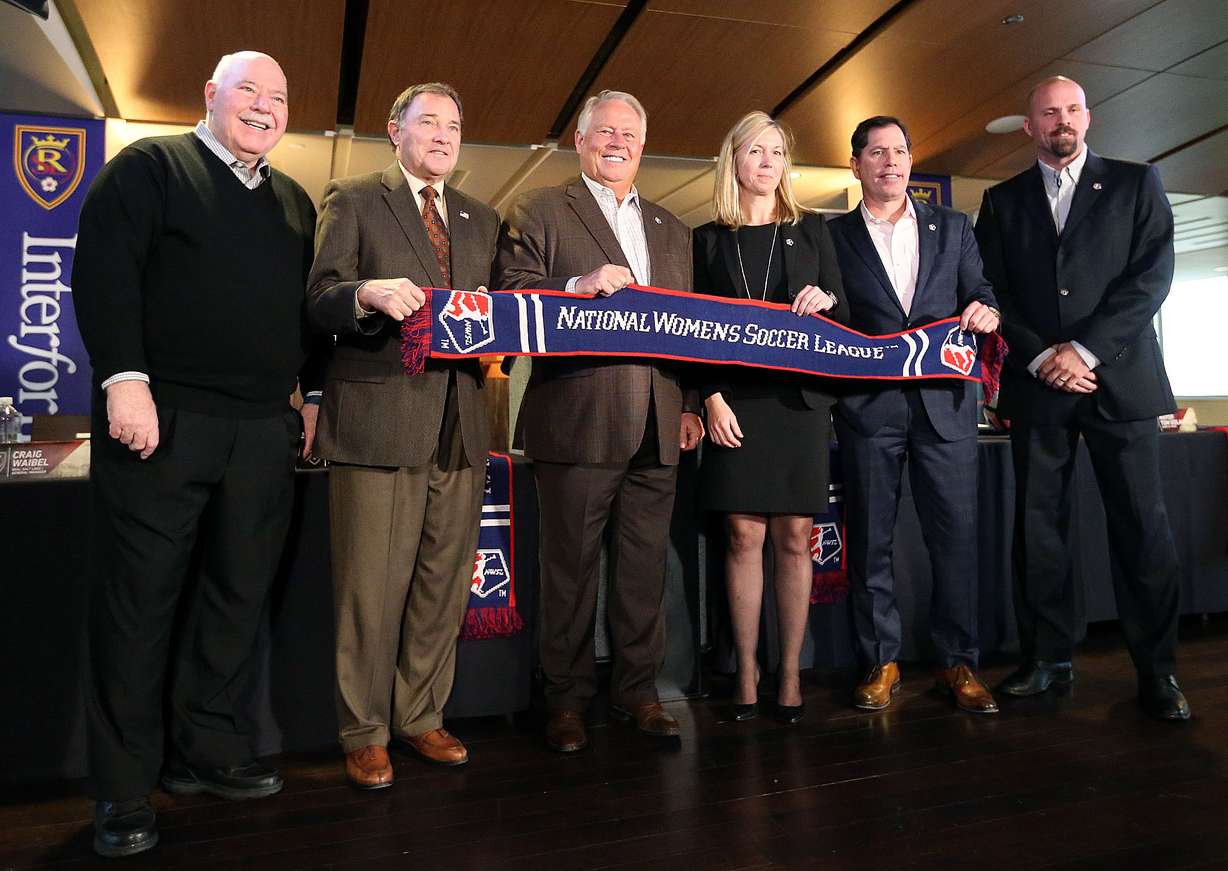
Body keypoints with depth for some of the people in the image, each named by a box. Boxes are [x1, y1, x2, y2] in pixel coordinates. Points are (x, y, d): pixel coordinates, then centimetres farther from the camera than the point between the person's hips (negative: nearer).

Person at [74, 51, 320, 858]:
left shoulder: (295, 202, 20)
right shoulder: (149, 167, 4)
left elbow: (308, 302, 21)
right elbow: (104, 272, -6)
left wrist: (314, 395, 14)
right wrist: (124, 379, -16)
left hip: (265, 433, 5)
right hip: (162, 421, -5)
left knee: (239, 596, 7)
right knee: (139, 602, 1)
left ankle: (210, 754, 22)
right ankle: (125, 792, 11)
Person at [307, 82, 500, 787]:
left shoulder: (482, 219, 21)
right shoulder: (353, 201, 7)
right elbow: (319, 301, -1)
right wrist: (367, 294, -21)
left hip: (460, 421, 5)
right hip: (379, 419, -4)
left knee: (444, 582, 9)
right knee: (371, 584, -1)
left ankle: (423, 716, 25)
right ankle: (365, 733, 14)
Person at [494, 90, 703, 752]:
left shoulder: (671, 230, 21)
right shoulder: (538, 212, 5)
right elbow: (509, 298, -6)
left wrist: (689, 404, 12)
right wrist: (578, 288, -20)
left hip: (656, 427, 5)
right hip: (578, 421, -4)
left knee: (645, 565, 10)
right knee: (571, 567, 3)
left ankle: (638, 690, 24)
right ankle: (567, 699, 18)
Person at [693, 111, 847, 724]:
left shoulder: (811, 231, 13)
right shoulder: (709, 239, 10)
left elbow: (843, 318, 12)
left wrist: (824, 300, -11)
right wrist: (712, 398, -7)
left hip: (799, 398, 1)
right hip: (735, 402, -1)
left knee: (795, 538, 1)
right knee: (744, 537, -2)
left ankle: (791, 674, 11)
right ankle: (746, 675, 9)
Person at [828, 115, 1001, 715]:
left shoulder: (952, 227, 16)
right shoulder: (833, 236, 9)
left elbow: (980, 295, 12)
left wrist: (985, 312, -9)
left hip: (944, 399, 2)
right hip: (867, 405, -1)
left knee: (956, 532, 2)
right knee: (869, 537, 4)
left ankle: (957, 663, 15)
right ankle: (880, 663, 16)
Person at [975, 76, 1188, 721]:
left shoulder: (1136, 183, 11)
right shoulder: (1002, 201, 15)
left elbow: (1152, 274, -1)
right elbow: (993, 291, 6)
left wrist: (1084, 349, -11)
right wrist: (1041, 357, -8)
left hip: (1119, 377, -1)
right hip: (1036, 384, 2)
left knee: (1142, 526, -2)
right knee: (1038, 524, 2)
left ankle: (1157, 671, 8)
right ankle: (1049, 661, 11)